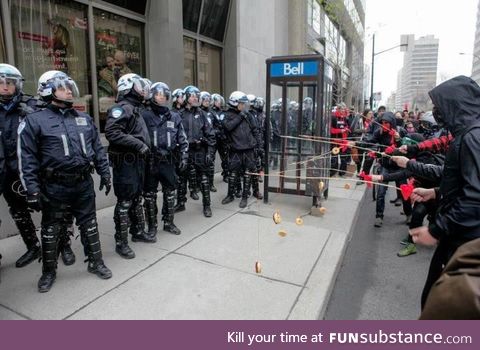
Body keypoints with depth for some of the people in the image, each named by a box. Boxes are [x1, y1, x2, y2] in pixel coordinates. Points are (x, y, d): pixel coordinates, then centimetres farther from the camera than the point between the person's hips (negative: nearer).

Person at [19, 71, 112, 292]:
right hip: (54, 187, -3)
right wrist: (33, 191, -12)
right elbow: (27, 160, -8)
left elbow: (98, 149, 12)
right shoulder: (35, 121, -6)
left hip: (84, 184, 4)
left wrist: (105, 174, 8)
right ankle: (48, 271, 31)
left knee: (89, 226, 13)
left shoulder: (84, 119, 8)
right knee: (51, 230, 11)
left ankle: (95, 263, 29)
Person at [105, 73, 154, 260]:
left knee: (137, 198, 18)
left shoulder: (136, 108, 17)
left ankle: (138, 231, 33)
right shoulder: (122, 107, -13)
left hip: (137, 161, 10)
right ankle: (121, 242, 7)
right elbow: (112, 132, -26)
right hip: (125, 162, -10)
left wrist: (144, 147, 12)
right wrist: (138, 144, -24)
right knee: (124, 202, -3)